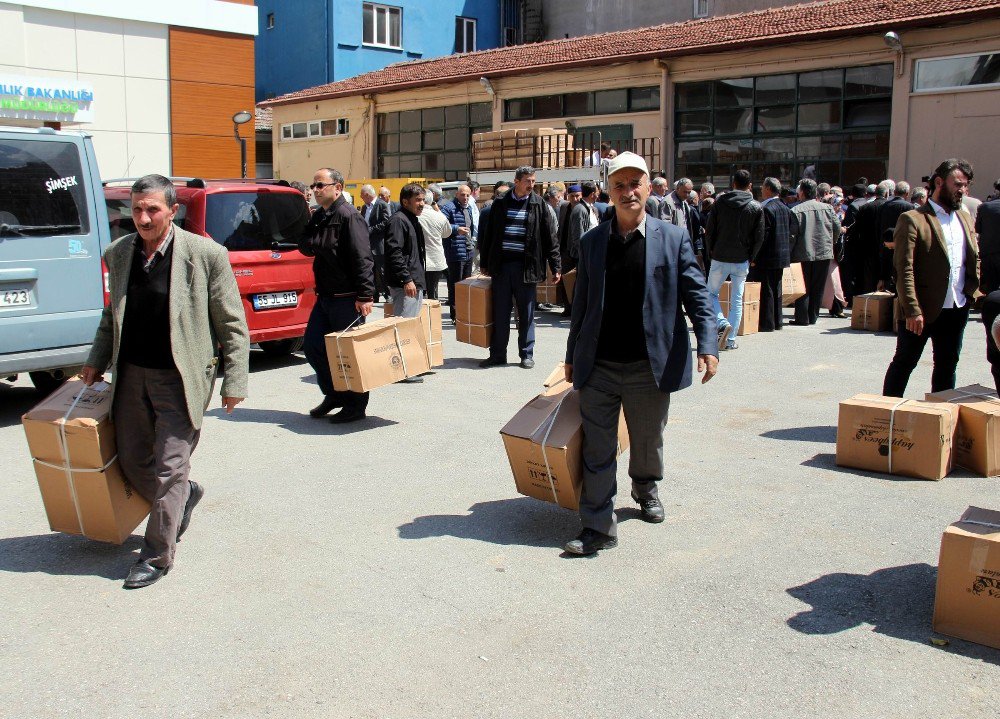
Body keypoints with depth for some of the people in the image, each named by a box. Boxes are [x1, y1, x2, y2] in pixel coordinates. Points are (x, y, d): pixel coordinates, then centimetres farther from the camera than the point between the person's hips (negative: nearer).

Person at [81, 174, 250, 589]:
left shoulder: (206, 255, -12)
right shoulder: (117, 254, 4)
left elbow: (233, 325, -8)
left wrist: (234, 383, -9)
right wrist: (97, 361, 13)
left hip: (179, 379, -6)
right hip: (130, 375, 6)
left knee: (169, 469, -3)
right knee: (132, 462, 13)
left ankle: (157, 556, 13)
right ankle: (184, 496, 42)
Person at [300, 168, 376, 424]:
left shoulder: (349, 216, -14)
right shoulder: (318, 217, 14)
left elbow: (362, 258, -20)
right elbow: (305, 247, 17)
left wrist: (365, 295, -25)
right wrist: (313, 243, -6)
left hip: (347, 298, -9)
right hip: (325, 296, 9)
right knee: (312, 346, 12)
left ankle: (356, 405, 12)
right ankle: (334, 395, 27)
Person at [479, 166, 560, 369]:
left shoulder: (539, 205, 2)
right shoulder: (500, 204, 6)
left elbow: (550, 238, 2)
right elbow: (488, 235, 12)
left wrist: (555, 267, -1)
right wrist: (485, 264, 11)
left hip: (525, 266, -1)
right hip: (501, 265, 2)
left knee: (526, 313, 5)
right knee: (500, 312, 6)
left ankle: (527, 354, 15)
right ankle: (497, 354, 14)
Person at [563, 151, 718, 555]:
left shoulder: (673, 239, -1)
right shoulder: (591, 242, 6)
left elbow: (697, 296, -3)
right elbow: (582, 304, 12)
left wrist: (707, 346, -15)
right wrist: (572, 356, 14)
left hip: (649, 367, -1)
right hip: (597, 367, 1)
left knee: (648, 441, 17)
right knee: (597, 449, 1)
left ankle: (646, 489, 46)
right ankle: (598, 527, 9)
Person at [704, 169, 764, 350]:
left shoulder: (720, 201, -3)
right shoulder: (756, 208, -2)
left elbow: (709, 230, -3)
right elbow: (759, 238, -2)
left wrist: (710, 252, 9)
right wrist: (750, 258, 10)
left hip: (720, 259, -1)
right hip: (742, 261, 1)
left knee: (711, 293, 15)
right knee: (737, 300, 9)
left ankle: (722, 323, -10)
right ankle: (730, 340, 7)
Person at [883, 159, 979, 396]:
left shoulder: (965, 219, 13)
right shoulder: (913, 219, -10)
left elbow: (974, 260, 21)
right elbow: (904, 270, -15)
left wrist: (970, 291, 3)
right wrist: (912, 310, -21)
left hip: (957, 309, 7)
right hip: (921, 310, -7)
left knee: (947, 366, 15)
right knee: (904, 363, 4)